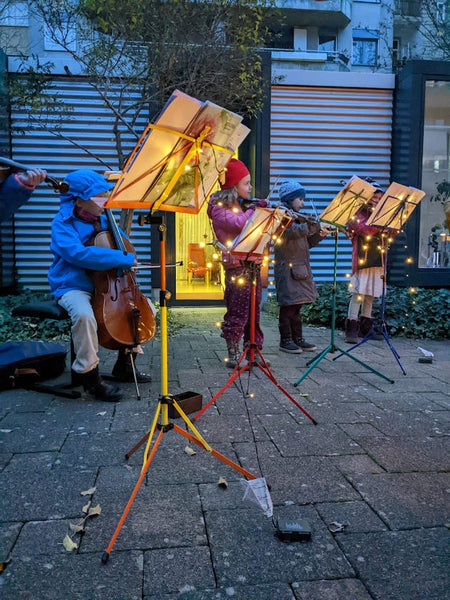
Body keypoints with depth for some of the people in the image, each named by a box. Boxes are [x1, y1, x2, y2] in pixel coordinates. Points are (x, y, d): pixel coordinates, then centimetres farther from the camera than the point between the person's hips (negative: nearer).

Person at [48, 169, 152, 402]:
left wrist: (130, 257, 0)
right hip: (73, 286, -7)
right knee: (84, 315, -39)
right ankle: (88, 374, -18)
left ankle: (124, 364, 15)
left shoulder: (102, 220, 8)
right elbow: (78, 253, -31)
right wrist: (124, 259, -32)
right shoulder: (63, 223, -12)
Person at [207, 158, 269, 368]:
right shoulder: (219, 207, -3)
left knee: (254, 311, 9)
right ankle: (233, 355, 5)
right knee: (237, 312, -5)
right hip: (237, 266, -7)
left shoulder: (243, 206, 20)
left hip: (254, 265, 7)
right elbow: (238, 223, -22)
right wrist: (255, 208, -10)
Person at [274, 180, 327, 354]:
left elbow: (306, 243, 21)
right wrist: (312, 225, -23)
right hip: (288, 268, -9)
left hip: (300, 268, 9)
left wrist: (319, 235, 6)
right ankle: (285, 340, 3)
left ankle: (298, 339, 18)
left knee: (296, 305, 12)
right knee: (288, 304, -5)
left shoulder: (298, 217, 21)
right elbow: (291, 232, -27)